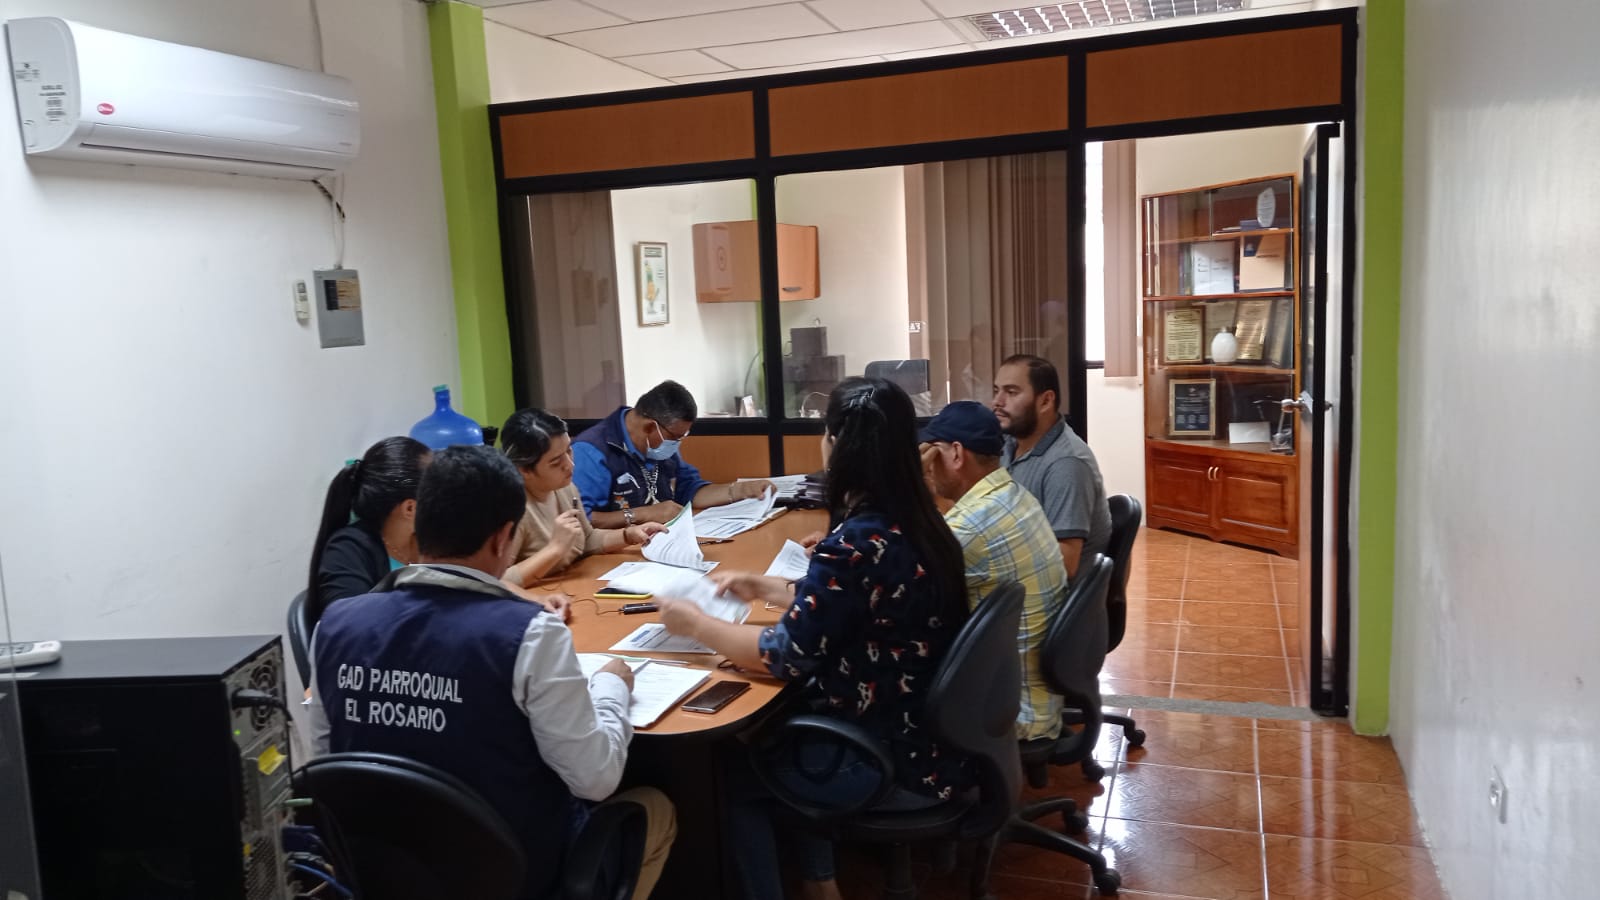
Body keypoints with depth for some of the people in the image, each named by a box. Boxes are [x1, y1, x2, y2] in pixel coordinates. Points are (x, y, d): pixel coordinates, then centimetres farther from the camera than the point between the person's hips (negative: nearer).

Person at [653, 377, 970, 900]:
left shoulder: (857, 543, -27)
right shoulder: (917, 523, 0)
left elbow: (785, 657, -21)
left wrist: (695, 624, -7)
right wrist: (767, 589, 16)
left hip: (898, 766, -8)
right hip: (934, 737, 8)